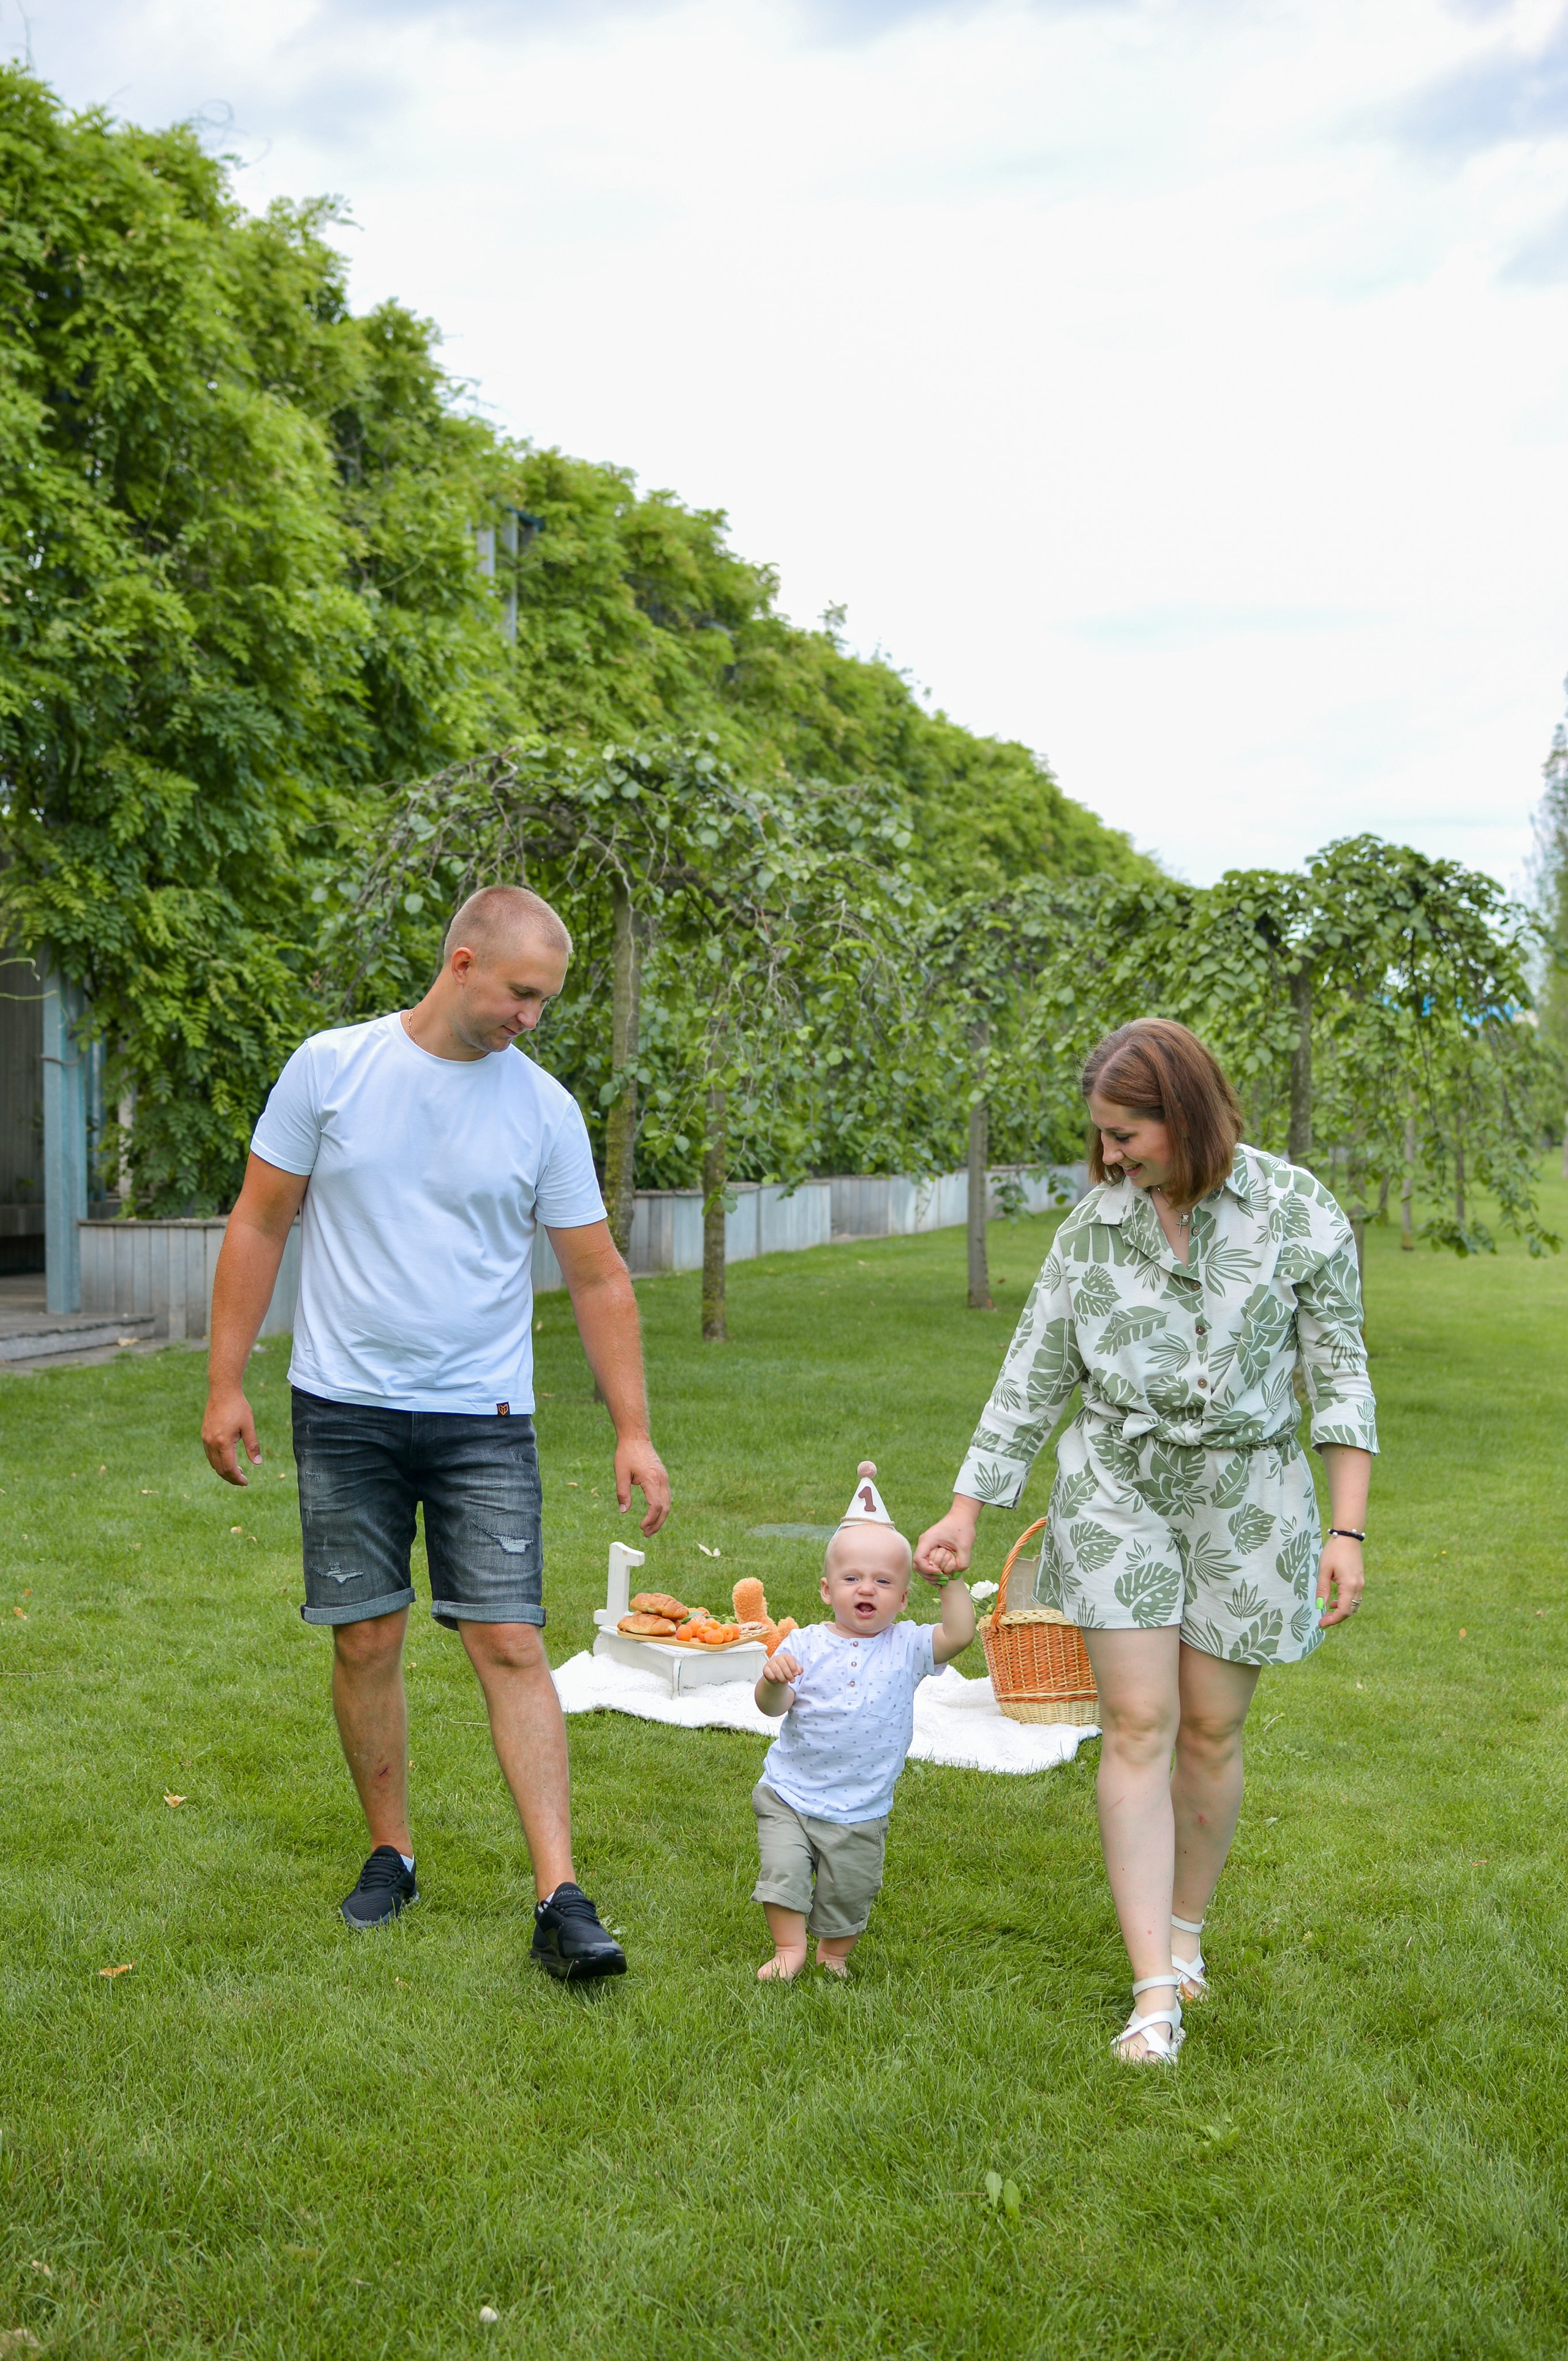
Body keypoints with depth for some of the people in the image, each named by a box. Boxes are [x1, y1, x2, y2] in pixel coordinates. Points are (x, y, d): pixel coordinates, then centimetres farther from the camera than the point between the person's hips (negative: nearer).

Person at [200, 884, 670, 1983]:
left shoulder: (545, 1108, 0)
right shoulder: (330, 1067, -2)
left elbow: (599, 1278, 4)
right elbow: (260, 1224, 4)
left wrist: (634, 1431, 0)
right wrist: (228, 1383, 1)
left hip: (483, 1418, 0)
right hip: (344, 1408, 0)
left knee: (511, 1642, -6)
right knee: (366, 1642, 6)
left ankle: (561, 1898, -4)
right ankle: (391, 1855, 25)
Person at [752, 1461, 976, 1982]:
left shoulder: (906, 1647, -3)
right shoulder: (806, 1645, -5)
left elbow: (959, 1633, -18)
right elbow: (773, 1706, -12)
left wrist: (949, 1578, -20)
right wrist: (773, 1680, -33)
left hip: (861, 1813, 1)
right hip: (789, 1794, 0)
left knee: (850, 1890, 9)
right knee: (784, 1868, -11)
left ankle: (834, 1953, 33)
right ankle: (790, 1948, 9)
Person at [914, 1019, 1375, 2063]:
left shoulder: (1294, 1210, -7)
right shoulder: (1097, 1221, -1)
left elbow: (1341, 1375, -3)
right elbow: (1034, 1376, 5)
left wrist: (1347, 1530, -9)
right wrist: (964, 1515, 4)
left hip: (1247, 1494, -1)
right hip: (1118, 1487, 1)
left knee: (1211, 1729, 7)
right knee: (1137, 1724, -6)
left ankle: (1186, 1929, 31)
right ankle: (1155, 1993, -3)